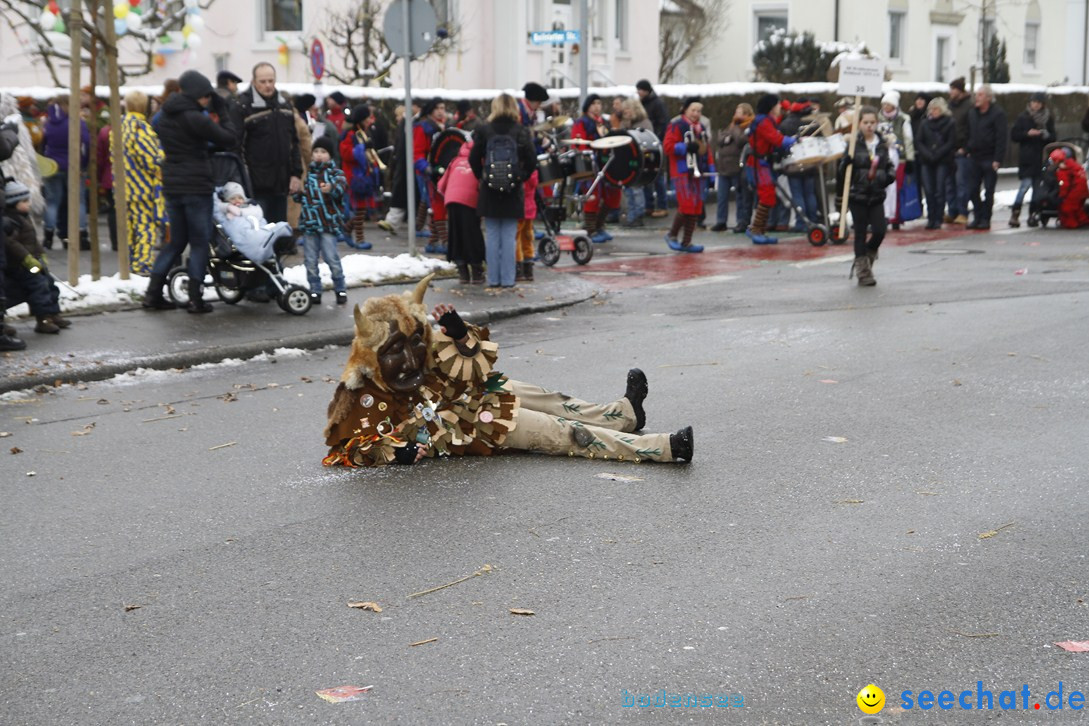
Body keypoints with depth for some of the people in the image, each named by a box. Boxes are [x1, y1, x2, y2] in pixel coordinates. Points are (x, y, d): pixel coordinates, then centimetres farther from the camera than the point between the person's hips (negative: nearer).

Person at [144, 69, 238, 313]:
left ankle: (153, 294, 9)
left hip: (172, 186, 7)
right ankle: (195, 299, 2)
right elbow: (228, 138, -10)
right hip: (196, 186, -7)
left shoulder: (166, 117, 10)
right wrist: (222, 111, 2)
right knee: (199, 242, 2)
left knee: (176, 241, 16)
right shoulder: (195, 118, -16)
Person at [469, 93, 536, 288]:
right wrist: (522, 176, 7)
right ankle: (507, 279, 4)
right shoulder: (520, 131, -4)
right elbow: (531, 158, -8)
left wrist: (481, 176, 12)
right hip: (513, 191, -1)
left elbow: (474, 158, -3)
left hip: (489, 191, 1)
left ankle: (493, 278, 8)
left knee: (492, 236, 7)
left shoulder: (484, 130, -2)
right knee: (509, 236, 4)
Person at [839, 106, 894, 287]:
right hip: (857, 195, -3)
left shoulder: (882, 145, 6)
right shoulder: (854, 144, -5)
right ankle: (863, 271, 11)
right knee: (861, 233, 2)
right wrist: (846, 162, -26)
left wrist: (890, 174, -5)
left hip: (877, 195, 3)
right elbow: (843, 171, -5)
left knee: (879, 231, -5)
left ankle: (867, 256, 25)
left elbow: (888, 164, 16)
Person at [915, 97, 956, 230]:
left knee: (939, 191, -5)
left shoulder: (950, 123, 1)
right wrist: (927, 154, -8)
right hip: (926, 162, 3)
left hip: (943, 162, -3)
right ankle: (930, 218, 5)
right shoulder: (925, 123, 11)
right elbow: (919, 142, 8)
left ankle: (938, 219, 0)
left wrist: (937, 154, -13)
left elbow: (951, 143, -4)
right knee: (929, 190, -1)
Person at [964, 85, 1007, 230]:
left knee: (988, 191, 0)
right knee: (972, 190, 5)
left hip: (990, 159, -6)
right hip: (974, 158, 6)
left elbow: (1001, 138, -11)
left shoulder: (997, 113, -7)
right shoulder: (972, 113, 13)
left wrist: (997, 159, -17)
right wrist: (967, 150, 9)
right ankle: (977, 217, 15)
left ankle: (985, 219, 6)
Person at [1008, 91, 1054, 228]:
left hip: (1042, 158, 3)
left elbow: (1052, 138, 10)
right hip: (1027, 158, -3)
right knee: (1026, 184, -14)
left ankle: (1033, 214, 14)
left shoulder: (1048, 118, 8)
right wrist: (1027, 133, -14)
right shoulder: (1023, 117, 2)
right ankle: (1015, 213, -12)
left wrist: (1045, 134, -11)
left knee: (1037, 186, 6)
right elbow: (1013, 135, 0)